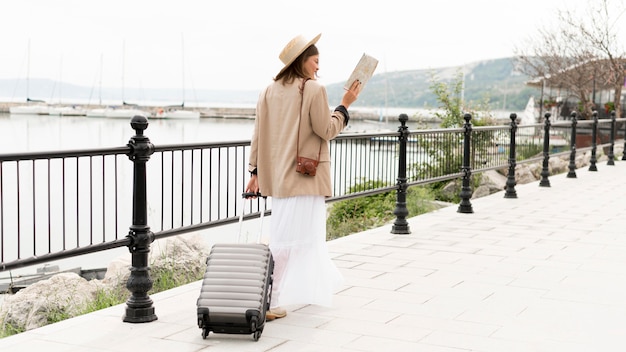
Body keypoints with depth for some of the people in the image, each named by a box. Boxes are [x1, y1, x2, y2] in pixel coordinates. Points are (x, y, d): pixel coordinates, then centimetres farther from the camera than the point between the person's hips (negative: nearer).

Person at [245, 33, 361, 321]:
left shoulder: (269, 91, 7)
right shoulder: (314, 89, -11)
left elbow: (259, 134, 8)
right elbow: (326, 130, -9)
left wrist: (255, 170, 13)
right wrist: (345, 104, 3)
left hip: (277, 175, 7)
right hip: (305, 175, -7)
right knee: (293, 238, -5)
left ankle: (315, 286, 36)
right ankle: (270, 301, -9)